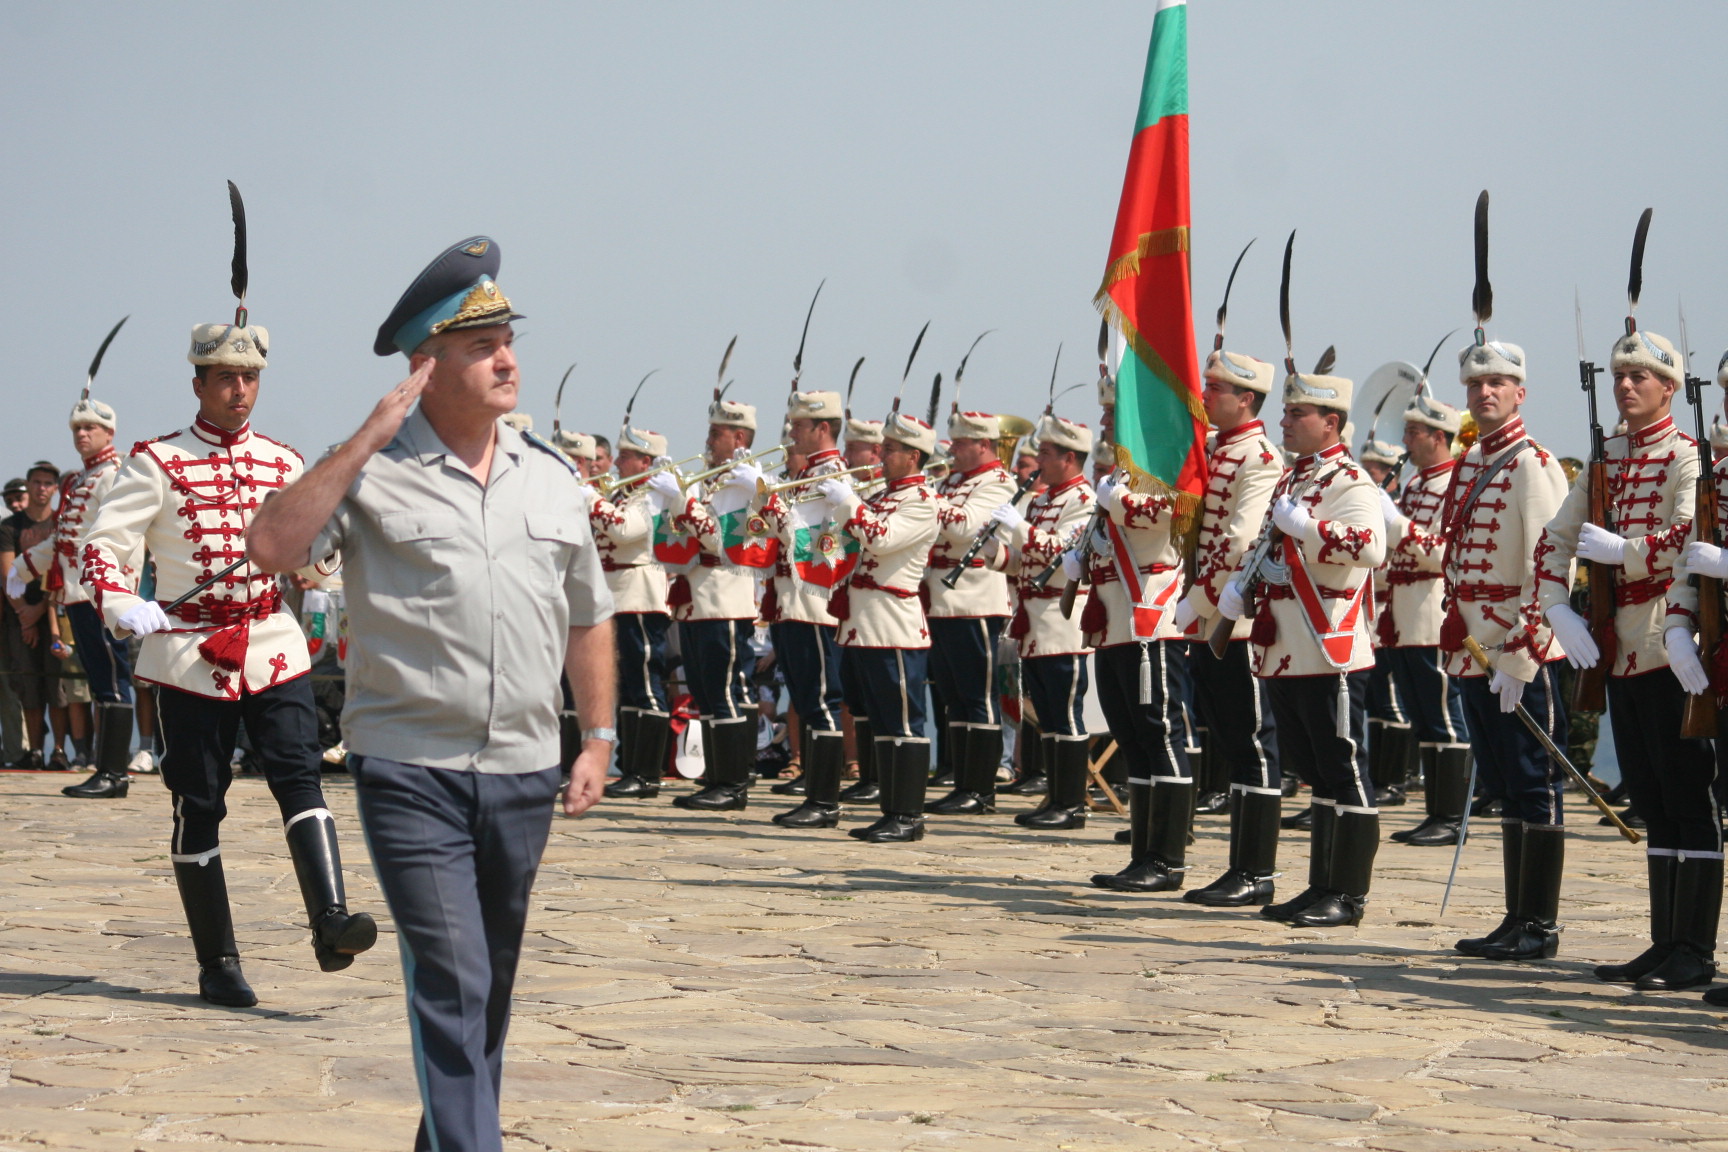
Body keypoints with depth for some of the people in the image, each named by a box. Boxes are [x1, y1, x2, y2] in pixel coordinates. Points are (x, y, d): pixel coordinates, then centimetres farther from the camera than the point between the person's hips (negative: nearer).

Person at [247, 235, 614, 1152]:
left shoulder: (552, 476, 10)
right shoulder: (373, 473, -5)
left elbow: (587, 619, 18)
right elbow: (272, 548, -20)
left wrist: (598, 739, 11)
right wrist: (366, 439, -19)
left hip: (523, 774, 5)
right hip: (411, 771, -5)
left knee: (488, 990, 15)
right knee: (451, 985, -12)